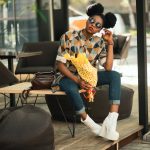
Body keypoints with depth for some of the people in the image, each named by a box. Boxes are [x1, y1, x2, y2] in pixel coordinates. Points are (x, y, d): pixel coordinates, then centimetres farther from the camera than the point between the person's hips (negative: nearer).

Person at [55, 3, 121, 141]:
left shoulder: (99, 42, -1)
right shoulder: (69, 37, -10)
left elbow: (108, 67, -10)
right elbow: (60, 64, -12)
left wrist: (110, 43, -13)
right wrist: (78, 80, -23)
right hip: (70, 77, -4)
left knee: (115, 75, -21)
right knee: (70, 88, -40)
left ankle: (111, 121, -33)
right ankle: (92, 126, -21)